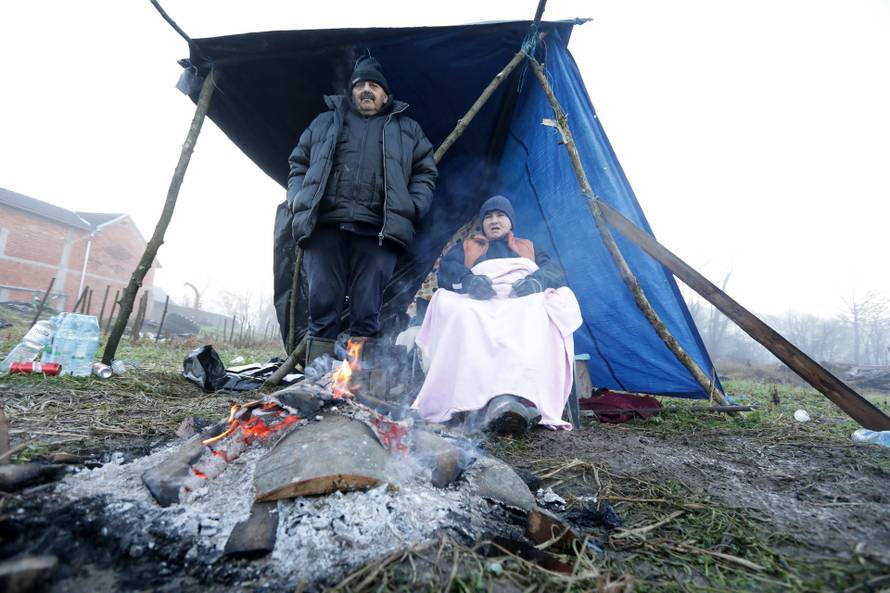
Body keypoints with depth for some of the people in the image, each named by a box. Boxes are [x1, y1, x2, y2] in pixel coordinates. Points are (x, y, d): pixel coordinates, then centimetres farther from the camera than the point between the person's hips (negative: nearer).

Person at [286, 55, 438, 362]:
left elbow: (425, 174, 19)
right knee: (322, 305, -4)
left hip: (377, 231, -1)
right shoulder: (325, 122, 27)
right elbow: (298, 164, 26)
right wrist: (298, 201, 7)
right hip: (325, 225, 1)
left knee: (367, 313, -6)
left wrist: (411, 209, 1)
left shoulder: (407, 130, 24)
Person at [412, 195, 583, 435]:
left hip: (525, 302, 1)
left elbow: (554, 270, 17)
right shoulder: (466, 247, 34)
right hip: (478, 304, 0)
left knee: (538, 317, -39)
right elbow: (446, 268, 11)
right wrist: (469, 280, -14)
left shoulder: (529, 247, 37)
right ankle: (474, 401, -53)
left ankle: (524, 399, -58)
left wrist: (536, 280, -10)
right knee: (461, 316, -40)